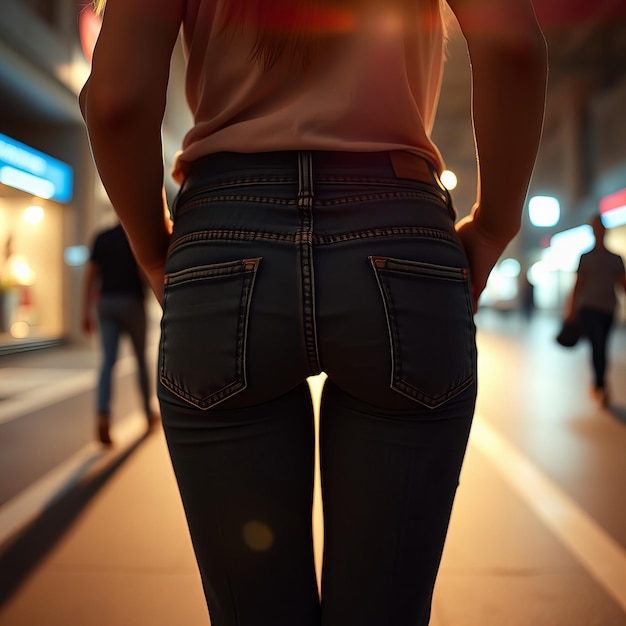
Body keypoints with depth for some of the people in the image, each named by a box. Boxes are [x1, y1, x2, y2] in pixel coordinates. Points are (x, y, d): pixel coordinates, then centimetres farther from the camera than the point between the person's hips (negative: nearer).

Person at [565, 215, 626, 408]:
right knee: (598, 345, -18)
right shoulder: (585, 257, 6)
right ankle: (601, 386, -14)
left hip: (608, 310, 3)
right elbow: (577, 285, 6)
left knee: (600, 347, 6)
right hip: (588, 308, -3)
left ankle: (596, 387, 19)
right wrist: (571, 310, 4)